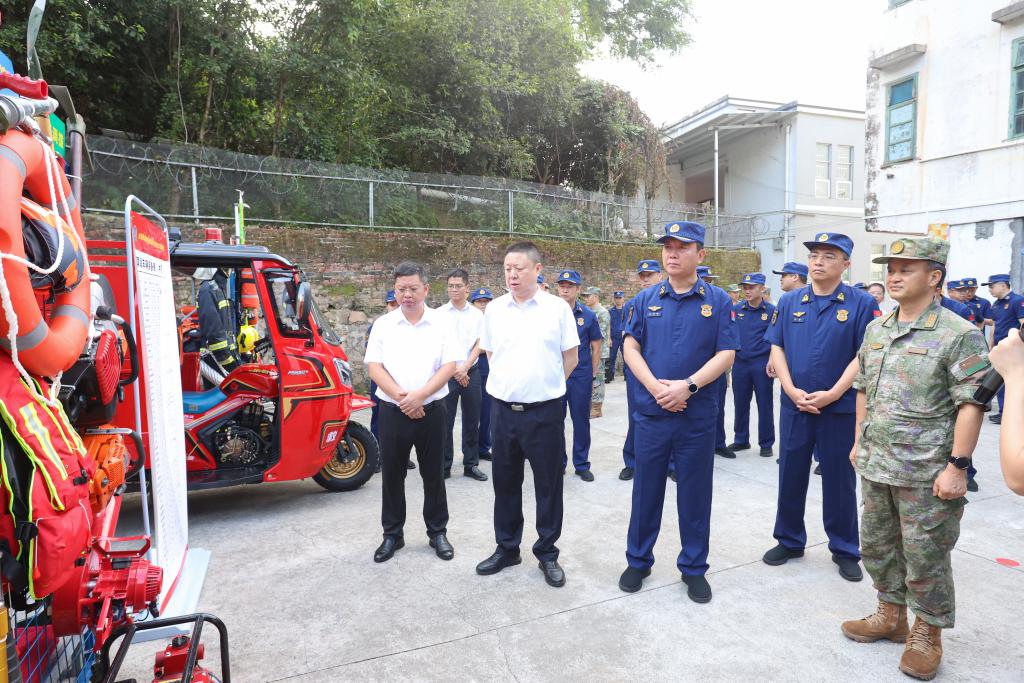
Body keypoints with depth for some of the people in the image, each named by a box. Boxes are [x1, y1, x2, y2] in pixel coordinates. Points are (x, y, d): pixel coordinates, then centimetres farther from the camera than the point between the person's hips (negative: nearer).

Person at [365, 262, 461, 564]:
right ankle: (392, 535, 26)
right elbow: (374, 368, -3)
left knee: (433, 474, 9)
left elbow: (449, 366, -7)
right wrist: (400, 397, -16)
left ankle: (437, 533, 26)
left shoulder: (441, 323, 0)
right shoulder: (383, 325, 2)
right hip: (393, 411, 1)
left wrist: (418, 396, -17)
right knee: (392, 475, 10)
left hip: (431, 410, -1)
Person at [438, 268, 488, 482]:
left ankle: (471, 465, 19)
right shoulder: (440, 314, 1)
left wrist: (465, 368, -10)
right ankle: (444, 466, 11)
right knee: (445, 421, 0)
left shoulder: (477, 314, 6)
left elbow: (479, 345, 2)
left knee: (472, 421, 7)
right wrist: (454, 370, -8)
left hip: (471, 373, 2)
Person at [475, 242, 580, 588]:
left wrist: (545, 384, 6)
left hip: (545, 411, -3)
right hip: (503, 409, 3)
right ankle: (506, 549, 32)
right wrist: (514, 382, 10)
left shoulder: (558, 308, -5)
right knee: (505, 482, 14)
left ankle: (547, 553, 25)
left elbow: (570, 357, 2)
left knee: (548, 485, 8)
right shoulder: (494, 309, 4)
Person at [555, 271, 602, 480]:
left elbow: (596, 347, 6)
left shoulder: (587, 315, -1)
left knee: (581, 421, 8)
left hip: (581, 376, 0)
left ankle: (581, 464, 21)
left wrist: (593, 375, 5)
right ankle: (558, 463, 24)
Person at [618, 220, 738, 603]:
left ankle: (694, 568, 28)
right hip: (651, 412, 1)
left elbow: (725, 355, -5)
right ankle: (638, 560, 29)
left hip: (697, 414, -1)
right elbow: (631, 347, 1)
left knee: (695, 493, 11)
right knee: (646, 489, 12)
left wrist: (687, 386, -18)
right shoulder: (645, 300, 5)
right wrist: (656, 387, -13)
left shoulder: (718, 301, 0)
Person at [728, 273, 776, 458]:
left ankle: (766, 444, 18)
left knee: (764, 405, 5)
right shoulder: (736, 309, 5)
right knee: (740, 403, 11)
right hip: (740, 363, 3)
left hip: (762, 364, -3)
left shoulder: (771, 311, -2)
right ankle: (741, 440, 26)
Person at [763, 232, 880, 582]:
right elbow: (776, 347, 3)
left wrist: (832, 394, -16)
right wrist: (791, 390, -10)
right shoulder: (789, 301, 4)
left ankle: (845, 551, 27)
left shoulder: (861, 303, -5)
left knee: (839, 481, 10)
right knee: (790, 477, 12)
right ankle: (789, 541, 29)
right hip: (794, 406, 3)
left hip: (841, 408, -2)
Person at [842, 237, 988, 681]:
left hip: (926, 473, -6)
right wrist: (859, 442, 14)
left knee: (925, 556, 7)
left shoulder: (959, 335, -12)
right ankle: (891, 615, 37)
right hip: (876, 465, 7)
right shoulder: (876, 329, 9)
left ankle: (927, 633, 28)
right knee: (877, 546, 18)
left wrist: (957, 465, -17)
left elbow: (971, 404, -14)